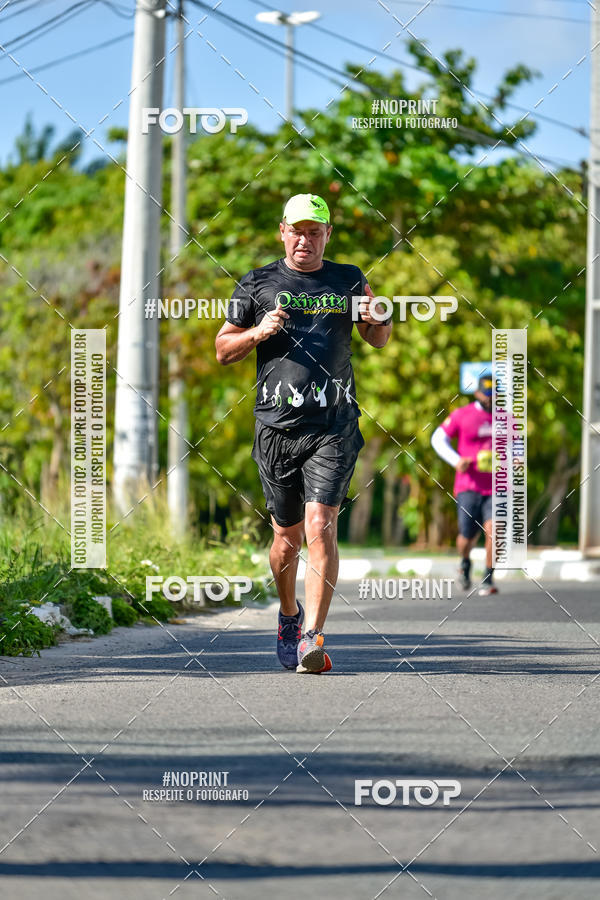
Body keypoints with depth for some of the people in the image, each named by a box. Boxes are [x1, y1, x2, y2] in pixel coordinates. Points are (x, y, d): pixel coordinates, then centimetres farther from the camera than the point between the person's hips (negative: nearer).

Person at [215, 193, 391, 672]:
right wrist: (258, 333, -10)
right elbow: (223, 349, 10)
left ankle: (312, 636, -18)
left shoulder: (348, 281, 10)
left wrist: (378, 318, -1)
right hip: (277, 425, 1)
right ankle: (289, 614, 36)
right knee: (288, 534, 9)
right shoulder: (259, 284, 7)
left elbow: (379, 340, 23)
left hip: (335, 426, -1)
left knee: (320, 526, -15)